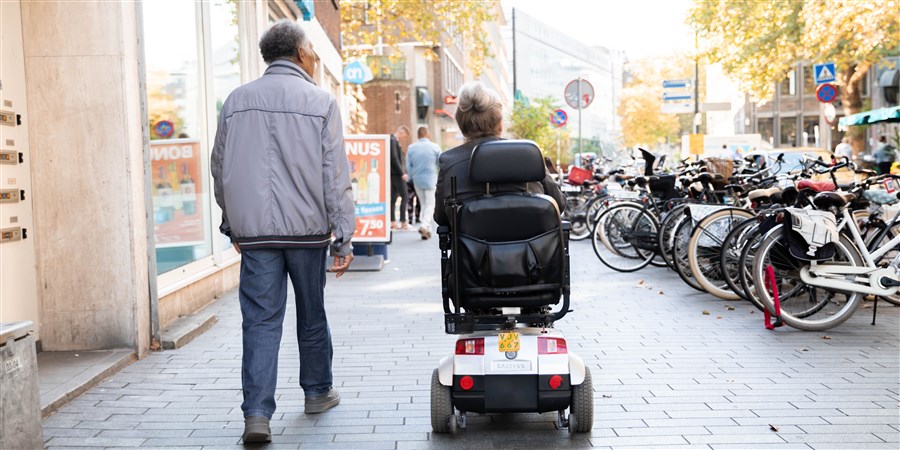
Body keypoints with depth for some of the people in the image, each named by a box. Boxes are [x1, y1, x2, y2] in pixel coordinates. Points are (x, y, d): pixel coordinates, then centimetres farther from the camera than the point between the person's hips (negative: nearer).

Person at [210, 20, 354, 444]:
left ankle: (257, 414, -3)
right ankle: (317, 392, 31)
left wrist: (233, 226, 21)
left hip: (255, 232, 2)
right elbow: (336, 176, -6)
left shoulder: (236, 101, 6)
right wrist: (344, 237, -4)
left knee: (260, 321, 3)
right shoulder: (320, 102, -3)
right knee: (312, 315, 15)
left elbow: (220, 170, 12)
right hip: (306, 228, -1)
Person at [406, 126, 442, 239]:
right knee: (430, 204, 2)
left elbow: (408, 167, 4)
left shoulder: (411, 148, 1)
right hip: (431, 179, -3)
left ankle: (427, 230, 14)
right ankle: (424, 225, -19)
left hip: (417, 180, 3)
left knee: (423, 204, 15)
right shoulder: (435, 147, -6)